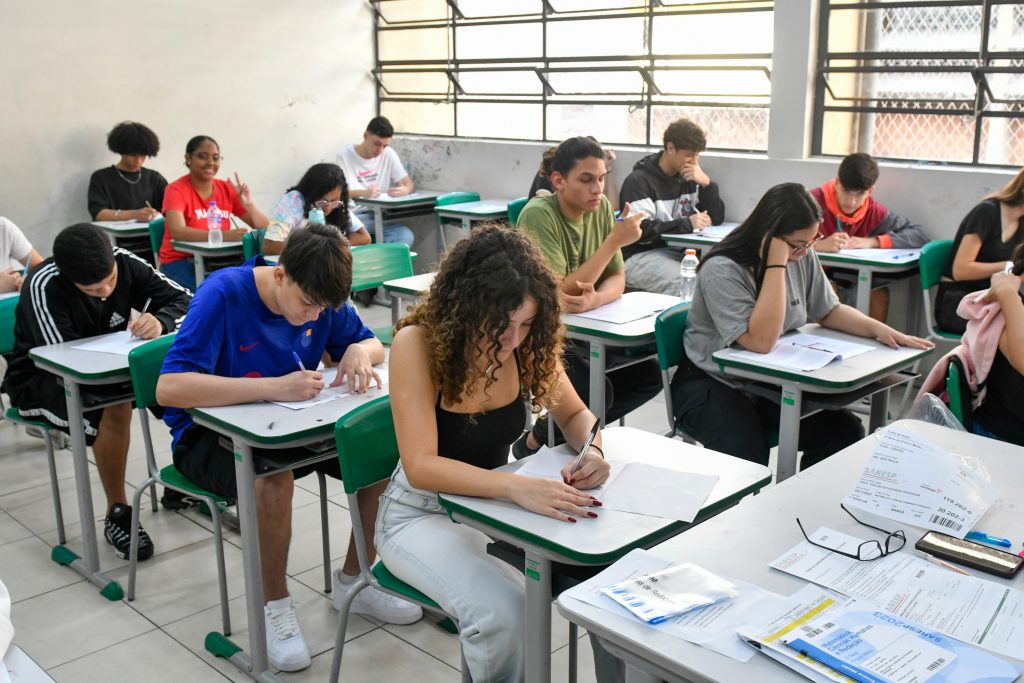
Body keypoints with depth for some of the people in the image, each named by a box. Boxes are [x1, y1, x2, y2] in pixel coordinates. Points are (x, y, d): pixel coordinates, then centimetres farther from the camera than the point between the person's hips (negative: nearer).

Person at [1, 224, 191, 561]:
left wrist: (160, 322, -34)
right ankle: (117, 514, -17)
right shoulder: (43, 286, -29)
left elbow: (182, 297, -12)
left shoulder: (123, 261, -14)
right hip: (41, 379, -5)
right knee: (115, 407, -35)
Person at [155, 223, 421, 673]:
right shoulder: (223, 294, -24)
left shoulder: (320, 296, -6)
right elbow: (169, 388, -34)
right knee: (273, 480, -37)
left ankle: (354, 580, 7)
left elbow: (373, 344, 6)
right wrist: (275, 387, -42)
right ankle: (274, 605, -11)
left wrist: (360, 351, -20)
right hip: (212, 431, -5)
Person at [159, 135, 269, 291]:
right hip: (181, 262, -4)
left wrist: (249, 205, -16)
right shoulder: (176, 190, -8)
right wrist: (224, 235, -37)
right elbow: (177, 232, -26)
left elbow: (264, 228, 4)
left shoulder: (227, 189, 4)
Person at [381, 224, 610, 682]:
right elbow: (421, 466, -30)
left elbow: (576, 415, 3)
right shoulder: (417, 343, -23)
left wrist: (591, 449, -20)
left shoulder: (528, 342, -11)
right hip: (422, 514, -4)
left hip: (491, 503, 4)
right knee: (501, 609, -30)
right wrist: (516, 486, -44)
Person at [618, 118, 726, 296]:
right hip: (641, 255, -7)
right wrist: (687, 224, -18)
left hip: (678, 253, 7)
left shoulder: (689, 178, 14)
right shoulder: (639, 180, -8)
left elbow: (716, 219, 11)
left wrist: (706, 183, -4)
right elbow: (640, 230, -19)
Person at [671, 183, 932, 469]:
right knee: (749, 460, -33)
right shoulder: (721, 270, -21)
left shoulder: (802, 256, 1)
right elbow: (761, 341, -29)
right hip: (713, 387, -7)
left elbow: (829, 310, 14)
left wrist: (879, 328, -4)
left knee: (846, 431, -13)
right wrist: (776, 264, -29)